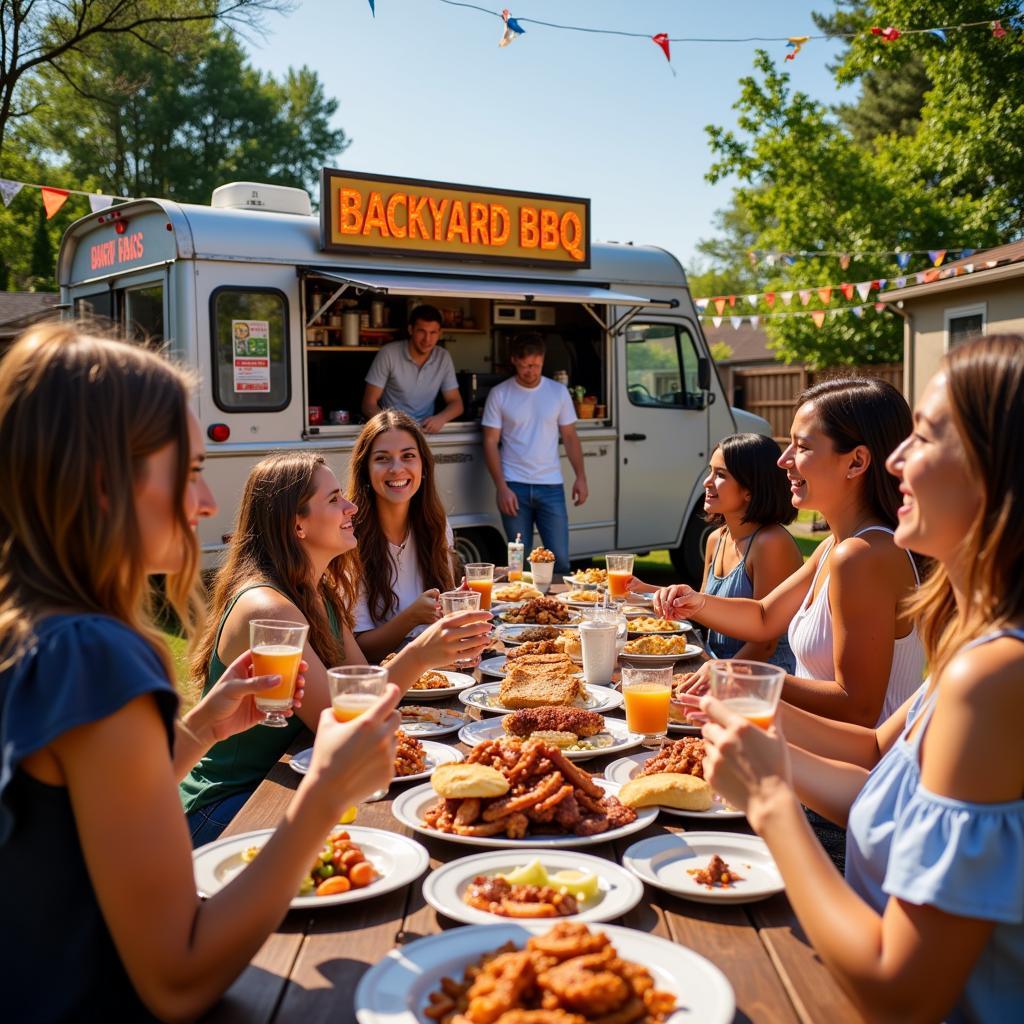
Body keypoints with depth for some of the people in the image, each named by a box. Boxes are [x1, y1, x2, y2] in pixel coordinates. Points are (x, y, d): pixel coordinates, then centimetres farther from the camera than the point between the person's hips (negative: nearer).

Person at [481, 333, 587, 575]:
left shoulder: (559, 392, 6)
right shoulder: (499, 394, 1)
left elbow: (570, 438, 10)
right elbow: (490, 443, -1)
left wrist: (581, 476, -1)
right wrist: (501, 488, -9)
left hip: (551, 486, 1)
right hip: (514, 487, -1)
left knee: (560, 558, -2)